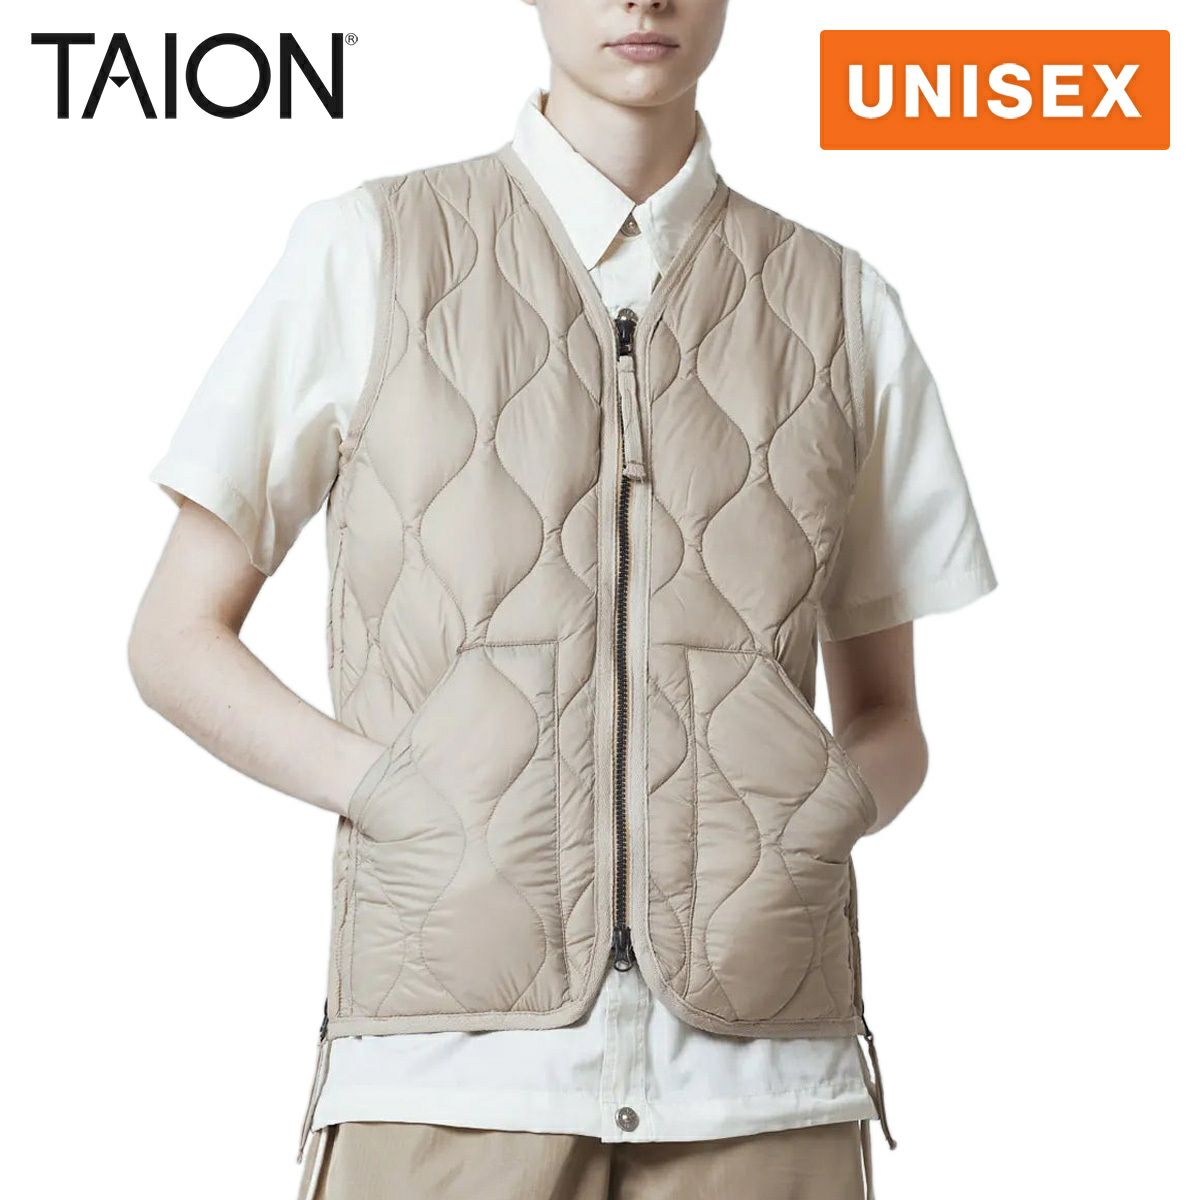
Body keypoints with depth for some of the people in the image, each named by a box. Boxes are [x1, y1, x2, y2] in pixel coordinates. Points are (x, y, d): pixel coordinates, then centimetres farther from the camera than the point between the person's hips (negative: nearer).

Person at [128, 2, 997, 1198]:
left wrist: (826, 819, -4)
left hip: (761, 1078, 2)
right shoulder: (366, 255, 5)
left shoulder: (843, 308, 11)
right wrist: (391, 793, -8)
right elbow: (175, 639, 8)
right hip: (459, 1054, -1)